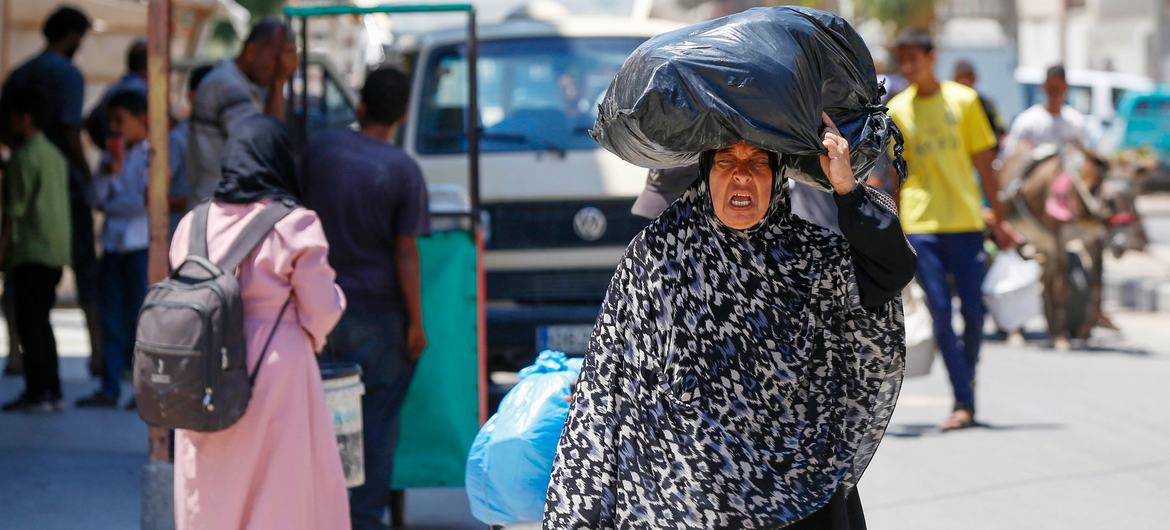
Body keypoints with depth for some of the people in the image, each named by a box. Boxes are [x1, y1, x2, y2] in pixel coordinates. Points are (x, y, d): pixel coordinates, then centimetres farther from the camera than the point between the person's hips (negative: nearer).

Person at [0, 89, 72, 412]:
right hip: (56, 252, 8)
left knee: (30, 323, -5)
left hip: (31, 252, -8)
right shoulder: (54, 155, 14)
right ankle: (51, 391, 14)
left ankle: (37, 392, -7)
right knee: (40, 321, 14)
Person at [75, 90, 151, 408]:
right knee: (112, 321, 7)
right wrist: (109, 172, -7)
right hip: (114, 246, 6)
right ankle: (109, 389, 10)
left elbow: (147, 200, -13)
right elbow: (98, 198, 8)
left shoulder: (152, 155, -5)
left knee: (142, 319, -4)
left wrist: (112, 206, -4)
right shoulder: (114, 155, 15)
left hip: (142, 245, -6)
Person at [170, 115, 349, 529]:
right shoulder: (294, 226, -9)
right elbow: (322, 310, -6)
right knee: (284, 496, 3)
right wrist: (312, 339, 14)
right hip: (278, 371, -4)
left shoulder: (193, 225, 2)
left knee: (211, 495, 10)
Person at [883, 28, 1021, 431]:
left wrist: (997, 218, 7)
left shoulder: (963, 101, 4)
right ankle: (964, 403, -5)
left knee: (973, 312, -2)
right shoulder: (896, 111, 6)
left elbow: (984, 163, 8)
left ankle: (967, 383, 20)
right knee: (940, 314, -7)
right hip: (920, 226, 0)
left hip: (966, 220, 0)